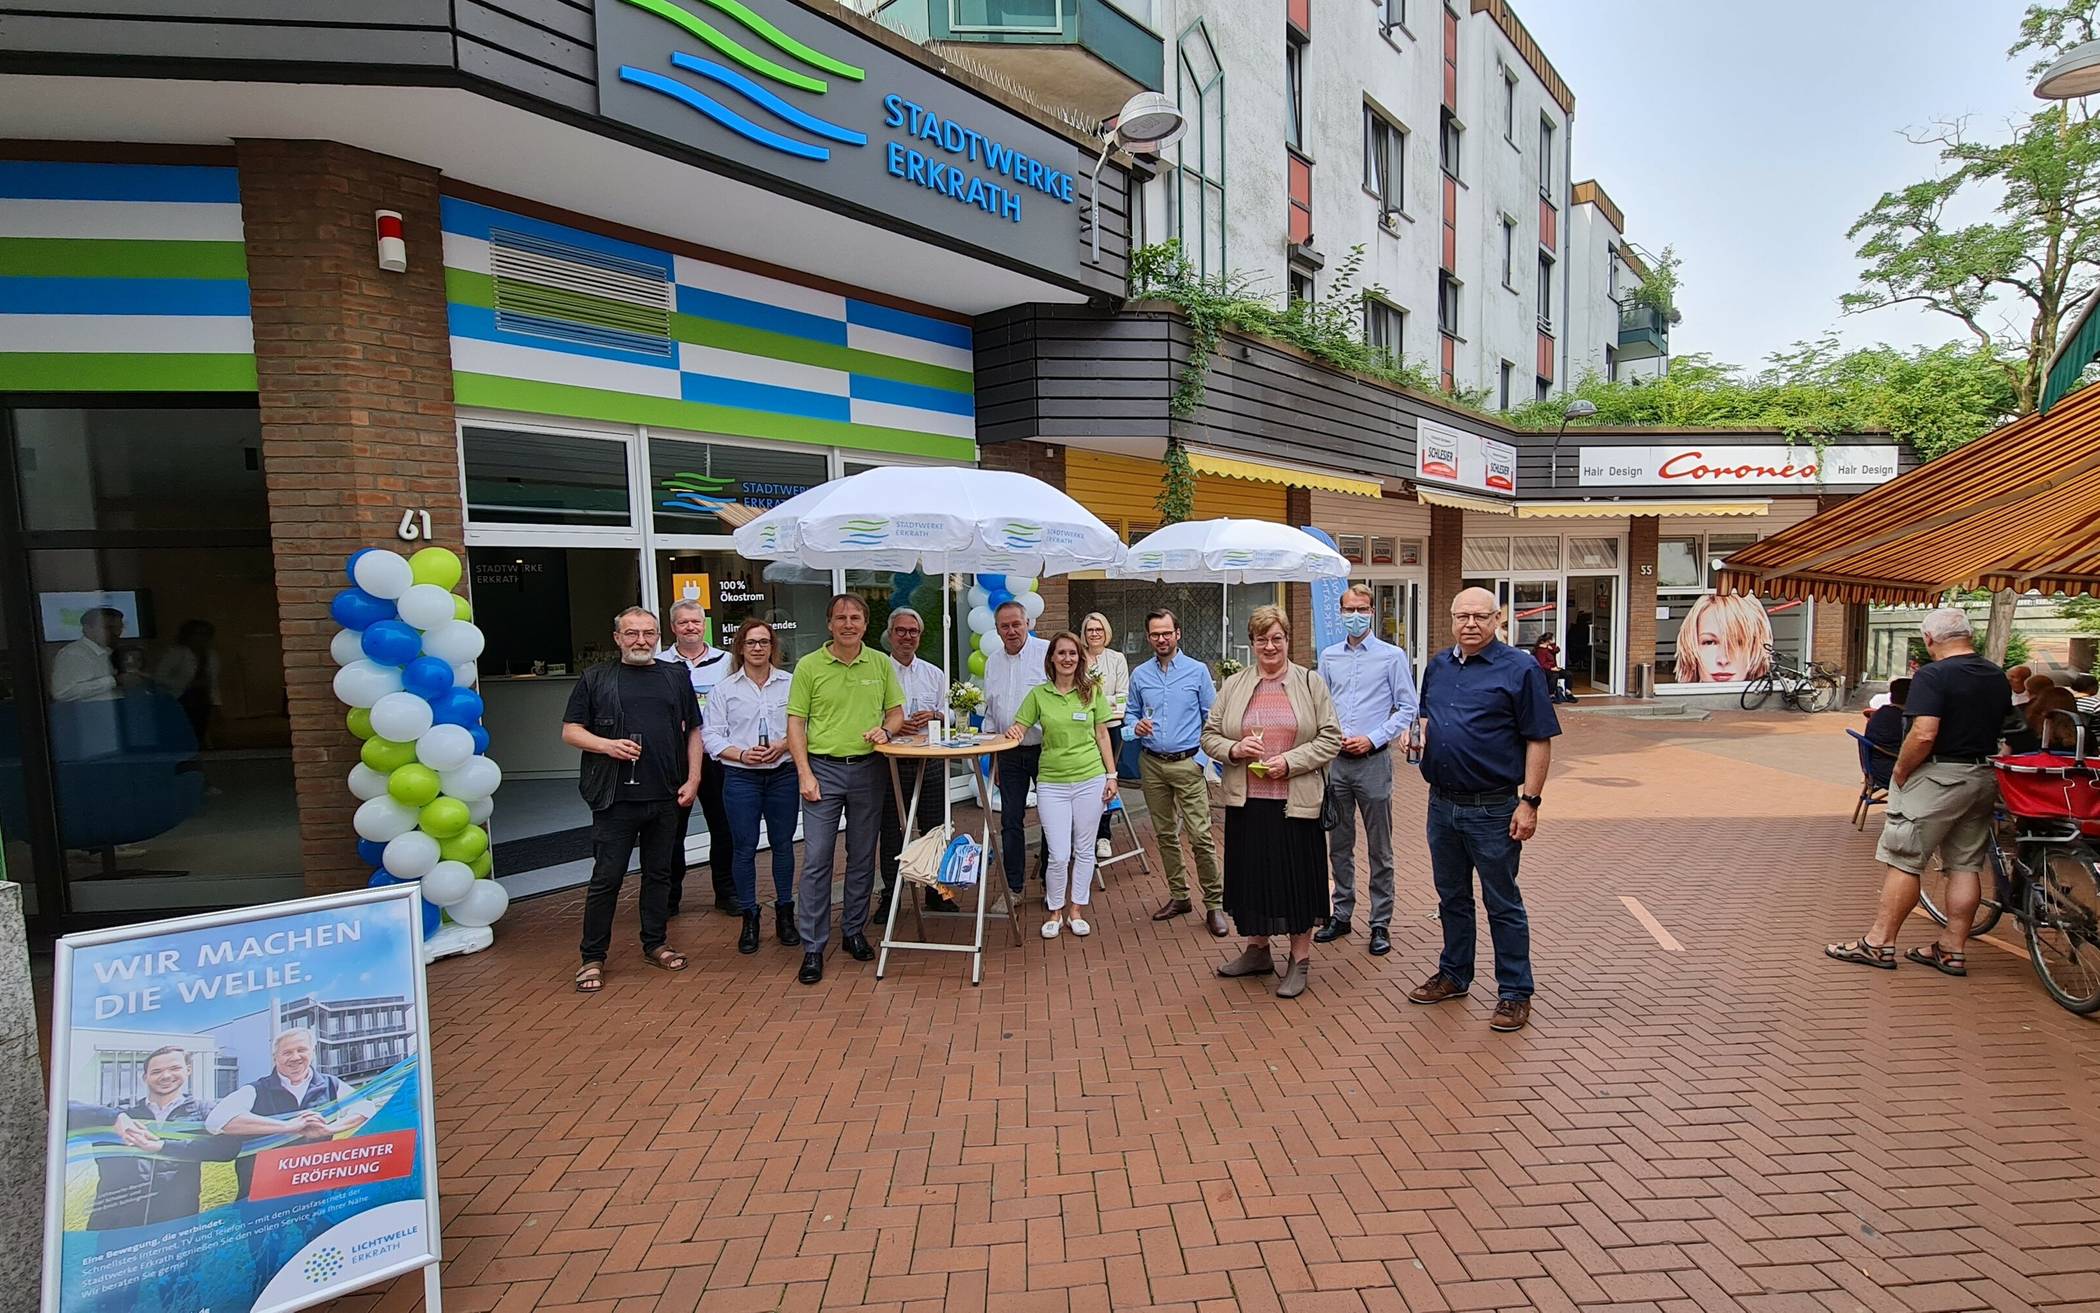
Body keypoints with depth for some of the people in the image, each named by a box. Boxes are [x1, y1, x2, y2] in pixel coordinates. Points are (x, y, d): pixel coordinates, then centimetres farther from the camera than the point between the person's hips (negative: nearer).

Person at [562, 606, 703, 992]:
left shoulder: (676, 677, 11)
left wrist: (693, 779, 3)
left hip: (666, 796, 3)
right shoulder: (596, 678, 4)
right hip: (615, 797, -3)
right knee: (606, 877, 0)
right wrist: (607, 745, -15)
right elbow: (570, 731, 3)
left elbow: (693, 731, 12)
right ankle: (592, 957, 12)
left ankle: (655, 943, 26)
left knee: (660, 873, 12)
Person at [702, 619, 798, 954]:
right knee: (744, 848, 3)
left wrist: (783, 745, -13)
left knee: (783, 844, 9)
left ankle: (785, 914, 22)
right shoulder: (724, 689, 4)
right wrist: (742, 755, -13)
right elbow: (710, 735, 1)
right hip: (741, 778, 0)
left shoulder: (791, 683, 4)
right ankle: (749, 918, 15)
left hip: (783, 775, 1)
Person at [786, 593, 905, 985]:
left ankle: (853, 931, 27)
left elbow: (897, 711, 13)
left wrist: (886, 729, -10)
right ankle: (813, 946, 5)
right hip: (823, 768, -2)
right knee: (816, 859, -3)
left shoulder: (881, 663, 6)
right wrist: (805, 773, -10)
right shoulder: (809, 666, -1)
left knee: (862, 858, 11)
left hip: (868, 769, 3)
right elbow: (795, 722, -2)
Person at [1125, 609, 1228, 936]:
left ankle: (1214, 903, 2)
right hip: (1152, 764, 4)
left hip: (1188, 763, -4)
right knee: (1165, 834, 12)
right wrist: (1135, 726, -9)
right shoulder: (1139, 675, 7)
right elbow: (1130, 713, 14)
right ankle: (1178, 895, 25)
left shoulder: (1197, 671, -1)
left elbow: (1212, 719, 0)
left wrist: (1205, 756, -11)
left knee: (1200, 835, -8)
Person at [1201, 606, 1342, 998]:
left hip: (1296, 801, -3)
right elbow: (1209, 735, 9)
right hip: (1246, 801, 3)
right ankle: (1257, 950, 30)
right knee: (1251, 873, 12)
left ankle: (1300, 960, 18)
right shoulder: (1233, 686, 8)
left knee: (1298, 876, 3)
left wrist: (1290, 761, -14)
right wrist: (1233, 749, -11)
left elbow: (1331, 737, -2)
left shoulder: (1310, 683, 2)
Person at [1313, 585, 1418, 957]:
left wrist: (1372, 739, -11)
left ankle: (1381, 924, 14)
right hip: (1334, 761, 4)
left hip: (1373, 760, -3)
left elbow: (1407, 709, -2)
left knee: (1380, 848, 4)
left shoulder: (1392, 657, -2)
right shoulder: (1328, 657, 9)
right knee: (1339, 843, 12)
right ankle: (1341, 914, 25)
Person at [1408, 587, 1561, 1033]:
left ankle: (1515, 994, 18)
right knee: (1451, 897, 18)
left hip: (1494, 810, -6)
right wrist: (1420, 729, 0)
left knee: (1503, 904, 5)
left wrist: (1529, 801, -16)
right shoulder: (1438, 666, 9)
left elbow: (1539, 741, -10)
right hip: (1442, 803, 6)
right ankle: (1453, 974, 33)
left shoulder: (1519, 669, -9)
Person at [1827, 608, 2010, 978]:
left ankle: (1879, 943, 2)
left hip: (1940, 777, -8)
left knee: (1903, 861, -2)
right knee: (1965, 865, 11)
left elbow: (1924, 734, -24)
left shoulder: (1933, 676, -16)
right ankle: (1953, 949, 17)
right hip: (1984, 779, 8)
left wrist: (1899, 773, -12)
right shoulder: (1999, 678, 10)